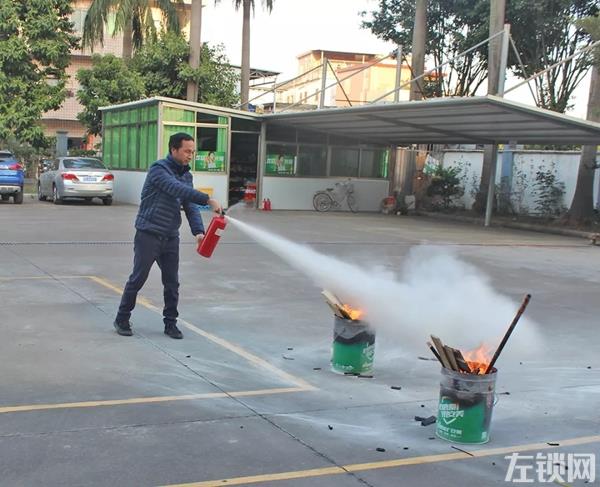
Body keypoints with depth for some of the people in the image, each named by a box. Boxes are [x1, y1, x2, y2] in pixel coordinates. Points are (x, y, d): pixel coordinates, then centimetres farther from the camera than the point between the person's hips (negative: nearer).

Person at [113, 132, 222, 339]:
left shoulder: (186, 175, 10)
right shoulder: (159, 169, -12)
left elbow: (190, 206, 3)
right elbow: (177, 189, -29)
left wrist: (198, 231, -14)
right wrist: (208, 200, -36)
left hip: (171, 237, 6)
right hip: (148, 235, -6)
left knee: (172, 283, 7)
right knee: (138, 279, 1)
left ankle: (170, 323, 18)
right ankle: (122, 320, 16)